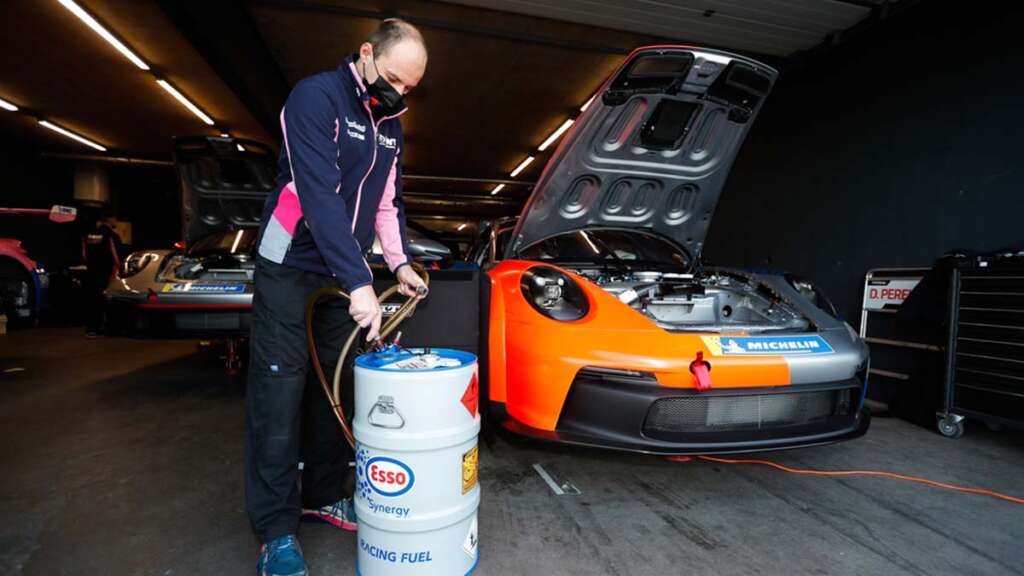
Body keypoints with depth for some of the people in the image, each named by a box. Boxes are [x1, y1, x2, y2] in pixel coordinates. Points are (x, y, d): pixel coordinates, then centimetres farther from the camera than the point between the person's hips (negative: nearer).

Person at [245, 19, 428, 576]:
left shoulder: (388, 123, 11)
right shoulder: (316, 96, -13)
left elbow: (388, 201, 15)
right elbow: (320, 195, -25)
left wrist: (400, 263, 1)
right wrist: (360, 282, -30)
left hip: (342, 275, 7)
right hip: (290, 268, -7)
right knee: (279, 393, -3)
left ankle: (323, 495, 26)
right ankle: (275, 530, 8)